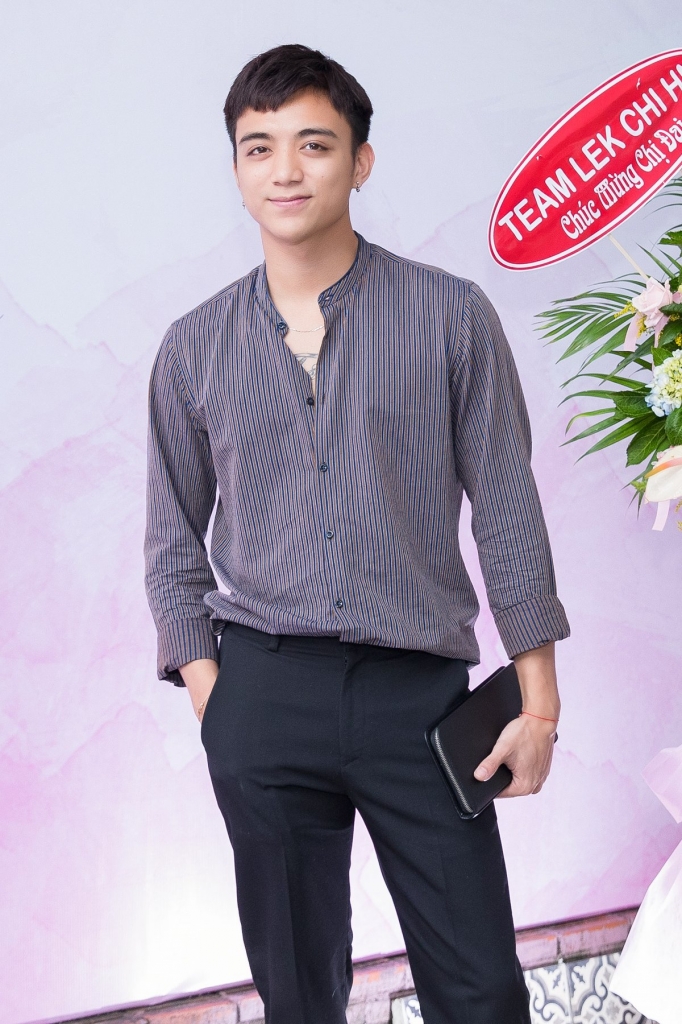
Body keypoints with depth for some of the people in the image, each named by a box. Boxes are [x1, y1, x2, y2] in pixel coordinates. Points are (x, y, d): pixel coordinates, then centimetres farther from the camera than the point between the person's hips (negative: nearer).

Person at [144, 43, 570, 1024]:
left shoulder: (450, 316, 0)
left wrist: (539, 701, -1)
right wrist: (208, 690, 1)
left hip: (419, 691, -1)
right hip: (263, 695, 2)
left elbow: (507, 510, 1)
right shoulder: (196, 347, 6)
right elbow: (174, 541, 12)